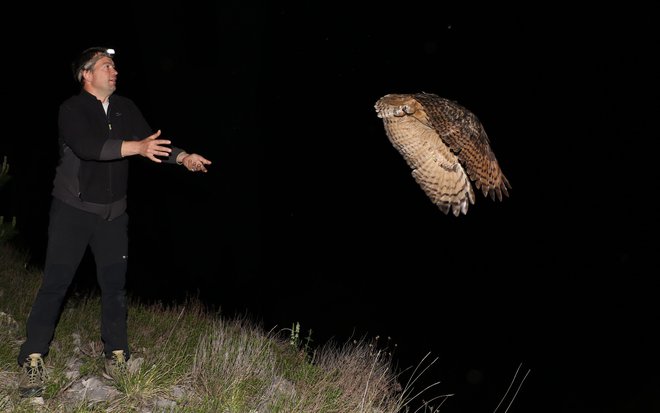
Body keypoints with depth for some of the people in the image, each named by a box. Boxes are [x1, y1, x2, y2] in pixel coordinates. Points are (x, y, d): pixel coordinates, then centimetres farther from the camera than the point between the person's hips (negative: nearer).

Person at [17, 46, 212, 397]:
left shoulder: (126, 109, 6)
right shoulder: (72, 109, -10)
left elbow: (152, 142, 1)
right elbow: (87, 146, -27)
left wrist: (182, 157, -17)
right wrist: (136, 147, -35)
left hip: (113, 212, 5)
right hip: (73, 210, -4)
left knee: (114, 284, 8)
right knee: (55, 283, -4)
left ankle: (116, 355, 19)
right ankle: (33, 360, 2)